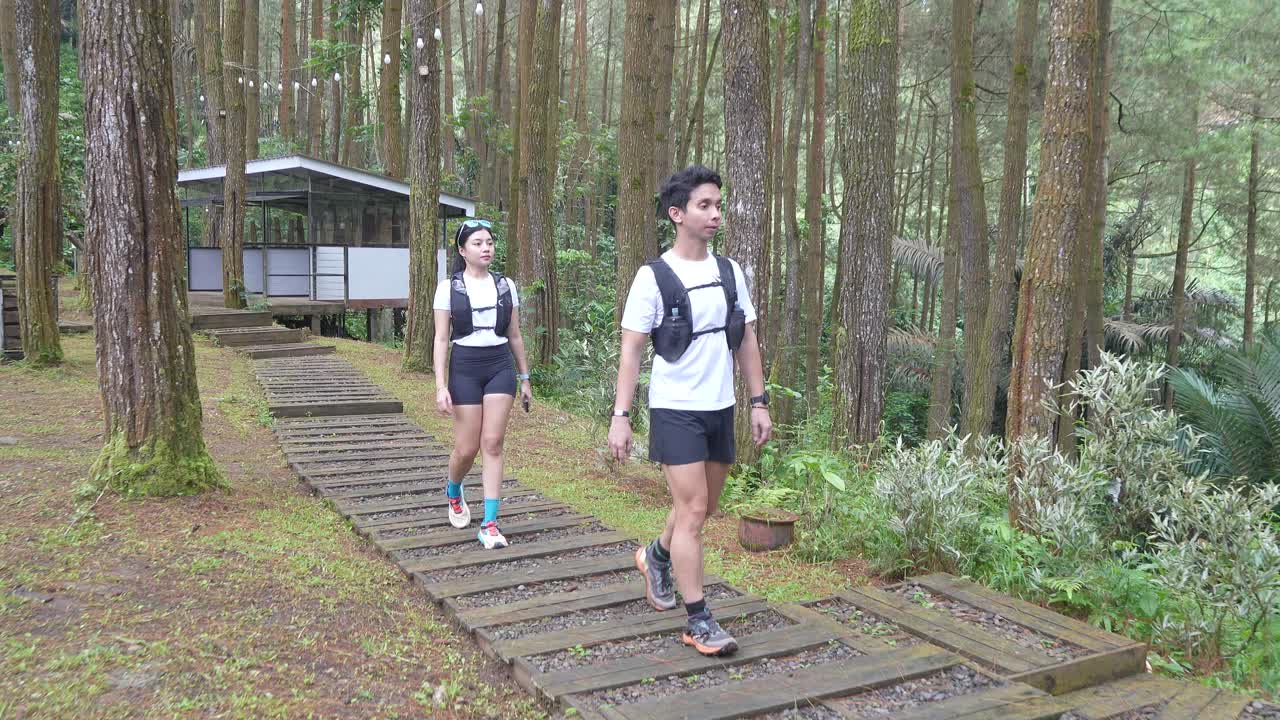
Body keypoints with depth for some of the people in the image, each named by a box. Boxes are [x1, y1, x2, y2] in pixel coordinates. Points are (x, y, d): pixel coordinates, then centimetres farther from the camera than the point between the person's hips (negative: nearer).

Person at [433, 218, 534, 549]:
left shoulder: (505, 285, 7)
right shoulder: (448, 287, -1)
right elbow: (441, 339, -3)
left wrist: (525, 378, 13)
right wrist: (441, 386, -10)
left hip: (500, 367, 2)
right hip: (465, 369, -2)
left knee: (492, 444, -4)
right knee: (467, 448, 2)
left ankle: (490, 524, -1)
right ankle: (453, 491, 37)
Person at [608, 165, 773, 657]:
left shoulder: (729, 272, 7)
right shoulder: (654, 277, -8)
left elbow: (747, 341, 12)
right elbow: (631, 351, -8)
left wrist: (759, 403, 7)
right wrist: (620, 417, -13)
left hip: (721, 409, 6)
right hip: (675, 409, -6)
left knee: (703, 507, 17)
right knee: (692, 511, -8)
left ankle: (656, 557, 45)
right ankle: (698, 622, 2)